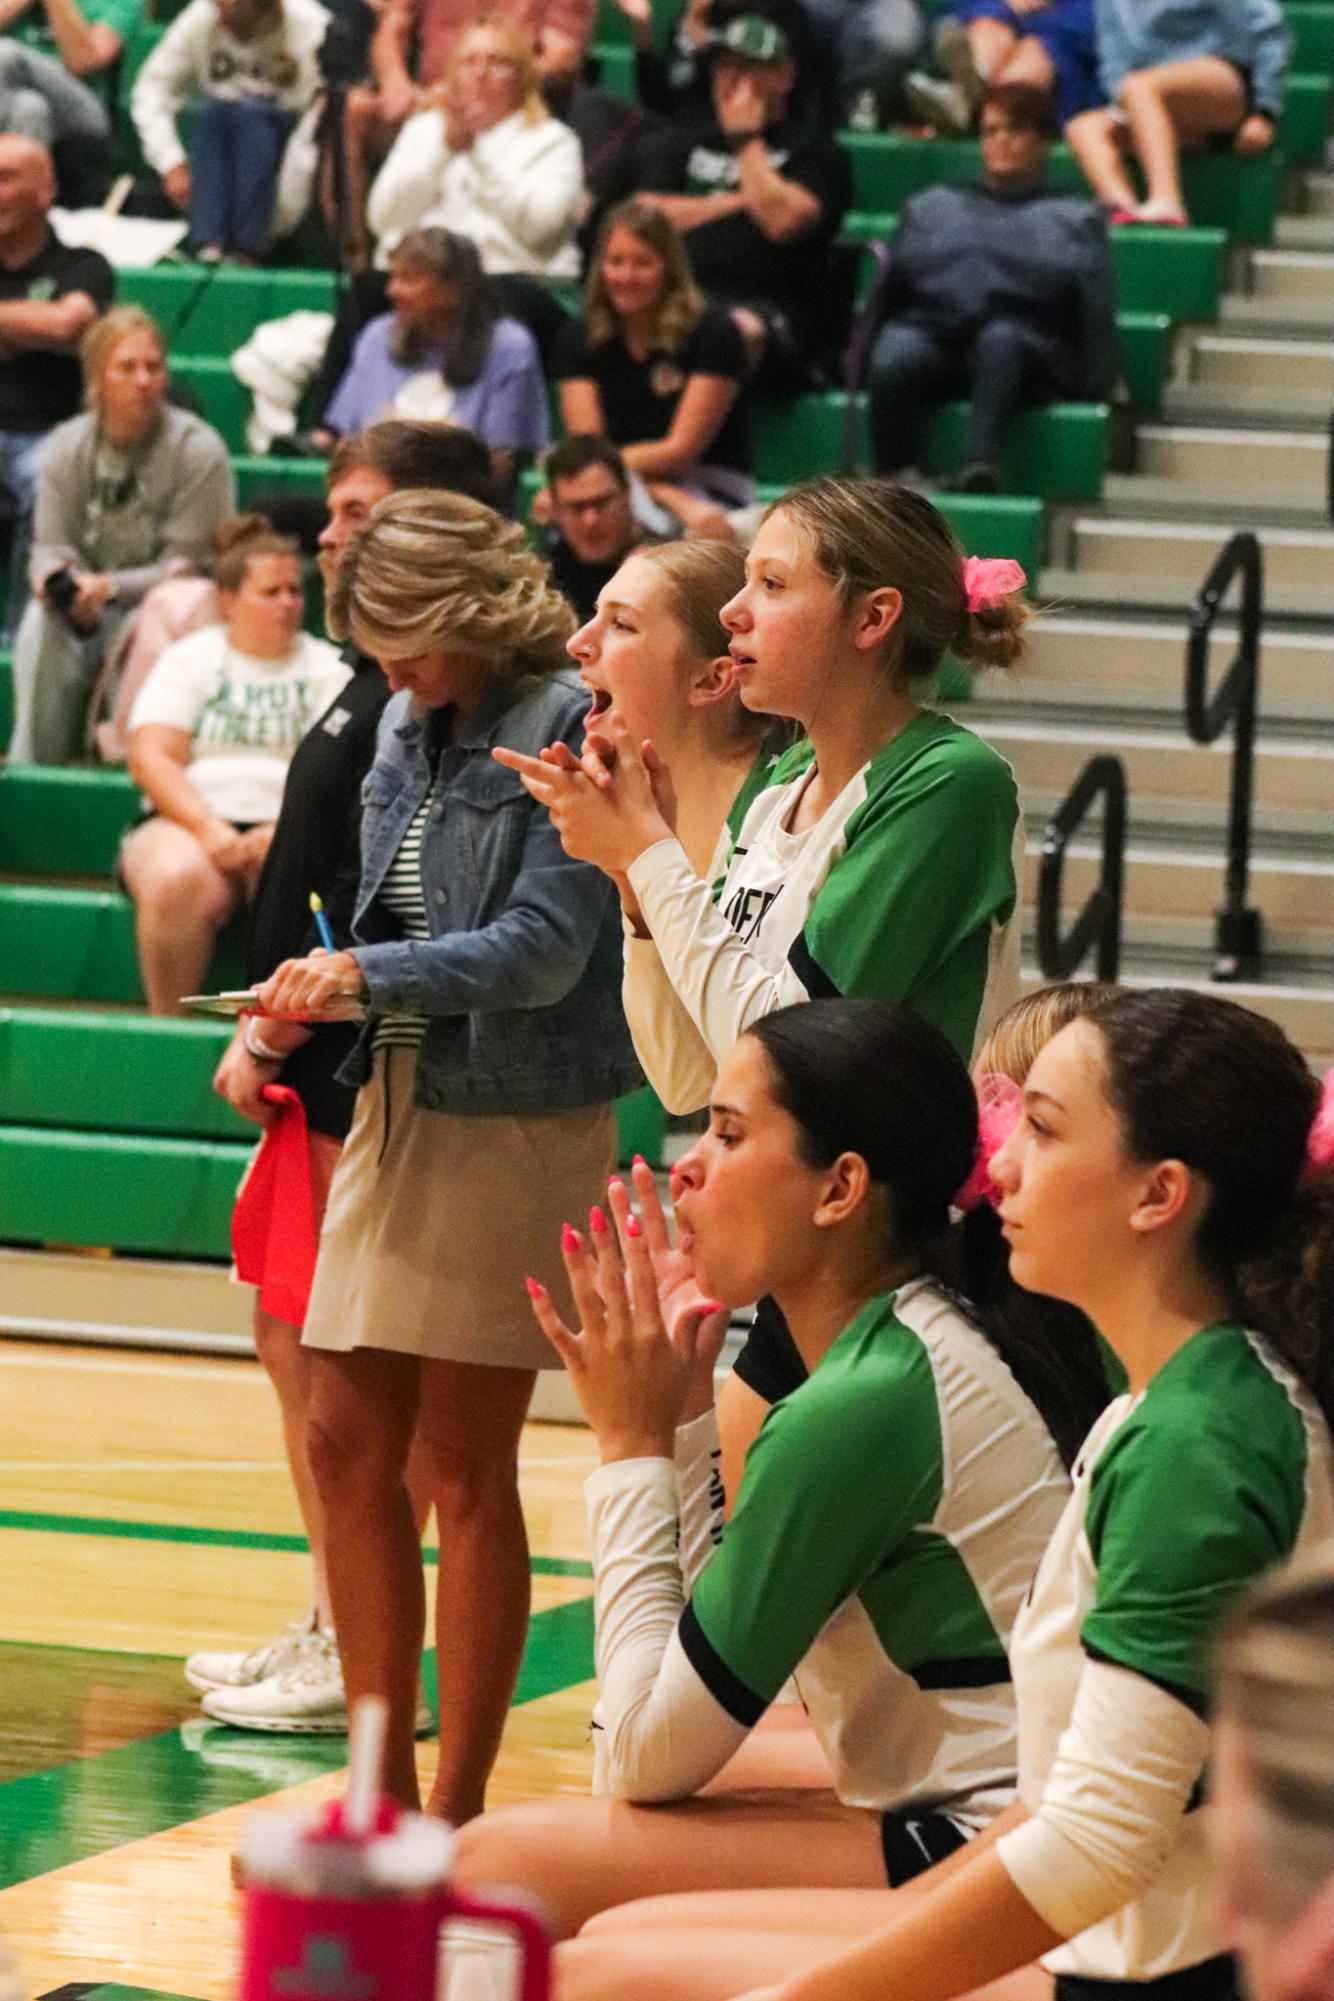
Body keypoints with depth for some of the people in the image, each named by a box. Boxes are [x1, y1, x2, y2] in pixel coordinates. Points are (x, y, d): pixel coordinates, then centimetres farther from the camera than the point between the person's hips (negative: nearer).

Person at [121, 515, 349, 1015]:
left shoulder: (327, 669, 16)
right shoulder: (188, 660, 16)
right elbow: (150, 758, 2)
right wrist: (209, 830, -15)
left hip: (290, 830, 0)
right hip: (189, 822, 0)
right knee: (178, 879, -36)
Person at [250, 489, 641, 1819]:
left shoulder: (566, 732, -12)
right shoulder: (410, 730, 11)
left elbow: (545, 947, -18)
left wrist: (372, 975, -24)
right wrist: (322, 993, 3)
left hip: (513, 1125, -7)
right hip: (398, 1110, 7)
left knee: (462, 1469, -2)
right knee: (348, 1446, 6)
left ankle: (458, 1810, 6)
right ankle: (385, 1791, 16)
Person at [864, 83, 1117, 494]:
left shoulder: (1076, 218, 24)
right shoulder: (933, 206, 31)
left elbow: (1097, 315, 12)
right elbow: (888, 293, 20)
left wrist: (1093, 385, -5)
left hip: (1023, 343, -2)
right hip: (930, 338, 2)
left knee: (1000, 338, -38)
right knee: (895, 358, -33)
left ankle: (979, 466, -58)